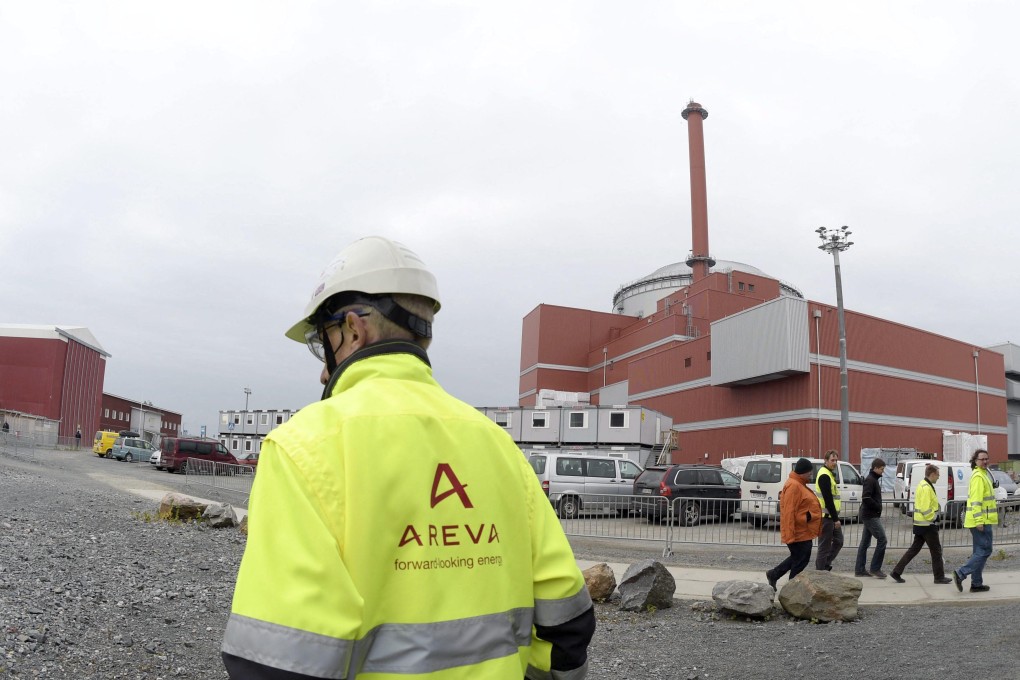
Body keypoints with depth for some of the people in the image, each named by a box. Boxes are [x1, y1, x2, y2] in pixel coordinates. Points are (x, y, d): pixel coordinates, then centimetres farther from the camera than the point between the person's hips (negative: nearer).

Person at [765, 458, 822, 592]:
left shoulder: (799, 484, 14)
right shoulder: (794, 486, -20)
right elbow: (789, 512, -24)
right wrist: (790, 535, -25)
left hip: (803, 532, 10)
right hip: (799, 533, -10)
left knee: (798, 558, 19)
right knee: (800, 561, 0)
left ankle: (774, 574, 27)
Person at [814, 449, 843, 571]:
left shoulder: (829, 474, 17)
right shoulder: (824, 476, -16)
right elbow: (828, 500, -21)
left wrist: (836, 517, 21)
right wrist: (836, 519, -19)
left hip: (831, 516, 10)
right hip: (826, 517, -10)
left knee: (838, 542, 14)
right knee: (825, 546, -2)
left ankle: (824, 565, 22)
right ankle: (821, 570, 5)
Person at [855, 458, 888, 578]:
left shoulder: (873, 479, 17)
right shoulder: (870, 480, -13)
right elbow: (866, 498, -22)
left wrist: (877, 507, 5)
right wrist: (878, 507, -13)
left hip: (869, 515, 10)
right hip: (871, 516, -10)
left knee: (865, 543, 10)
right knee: (882, 539, -8)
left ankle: (859, 570, 13)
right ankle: (875, 568, -3)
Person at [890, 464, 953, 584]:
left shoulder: (923, 485, 15)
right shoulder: (927, 488, -18)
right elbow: (926, 508, -24)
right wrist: (932, 518, -12)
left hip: (920, 524, 10)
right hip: (928, 524, -10)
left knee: (914, 549, 10)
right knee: (936, 550, 3)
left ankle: (897, 572, 8)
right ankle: (939, 577, 13)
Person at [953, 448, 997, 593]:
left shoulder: (982, 475, 19)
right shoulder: (978, 476, -14)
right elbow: (976, 500, -21)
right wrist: (979, 521, -25)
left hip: (981, 520, 10)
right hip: (981, 520, -10)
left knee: (979, 552, 12)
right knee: (985, 551, -8)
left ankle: (976, 583, 16)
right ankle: (961, 574, -11)